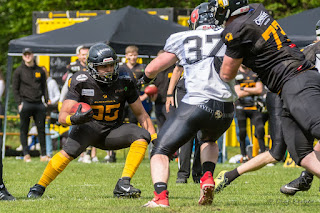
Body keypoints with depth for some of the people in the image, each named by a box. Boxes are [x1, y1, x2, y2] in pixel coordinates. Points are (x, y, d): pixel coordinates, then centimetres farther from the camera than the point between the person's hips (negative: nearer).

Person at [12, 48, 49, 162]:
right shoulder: (19, 71, 3)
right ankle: (26, 154, 5)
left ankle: (43, 154, 8)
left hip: (38, 104, 3)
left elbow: (44, 87, 17)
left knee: (41, 129, 2)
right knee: (24, 130, 0)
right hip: (26, 104, -3)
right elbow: (15, 88, 3)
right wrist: (19, 103, -6)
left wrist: (47, 100, 6)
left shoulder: (40, 71, 12)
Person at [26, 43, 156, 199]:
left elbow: (141, 114, 3)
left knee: (142, 136, -24)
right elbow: (62, 116, -21)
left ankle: (123, 185, -26)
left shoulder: (124, 82, -8)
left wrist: (155, 138, -7)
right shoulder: (82, 82, -17)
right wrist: (73, 119, -46)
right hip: (89, 126, -3)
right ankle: (39, 187, -12)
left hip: (113, 130, 3)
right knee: (69, 151, -32)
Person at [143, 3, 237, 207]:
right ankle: (208, 177, 10)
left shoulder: (182, 39, 13)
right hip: (226, 110, 3)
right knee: (208, 140, 36)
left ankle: (160, 196, -18)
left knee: (161, 152, 7)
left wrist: (145, 79, 42)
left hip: (196, 104, -3)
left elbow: (152, 69, 20)